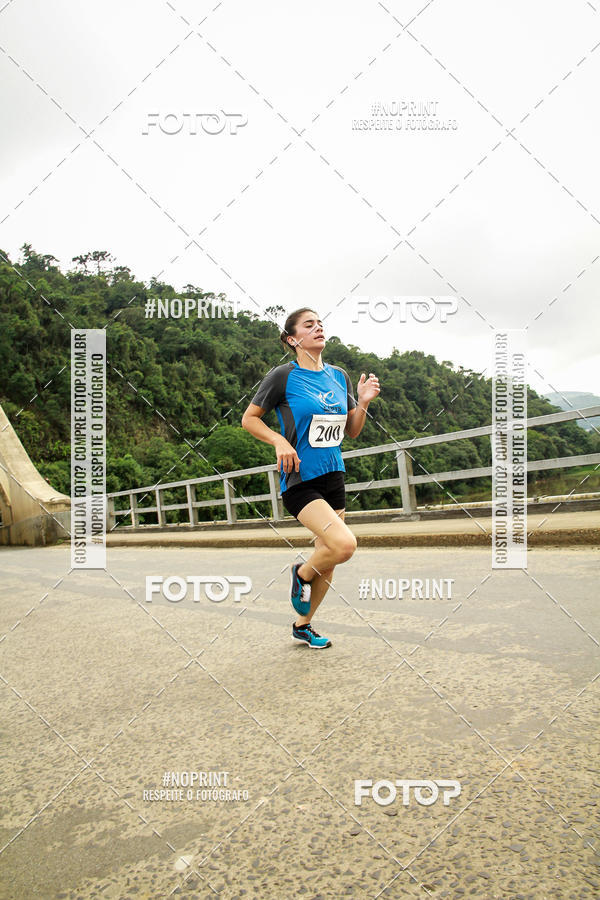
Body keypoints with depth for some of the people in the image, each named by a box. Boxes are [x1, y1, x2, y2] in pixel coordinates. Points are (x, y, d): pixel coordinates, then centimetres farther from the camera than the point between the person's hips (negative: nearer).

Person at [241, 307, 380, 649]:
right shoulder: (283, 376, -7)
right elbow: (249, 419, -1)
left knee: (328, 561, 11)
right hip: (299, 479, -6)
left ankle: (303, 624, 33)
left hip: (334, 475, 7)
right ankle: (302, 573, 9)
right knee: (344, 544, -23)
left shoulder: (339, 376, 9)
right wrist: (280, 441, -16)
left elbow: (352, 431, 15)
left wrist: (364, 402, -3)